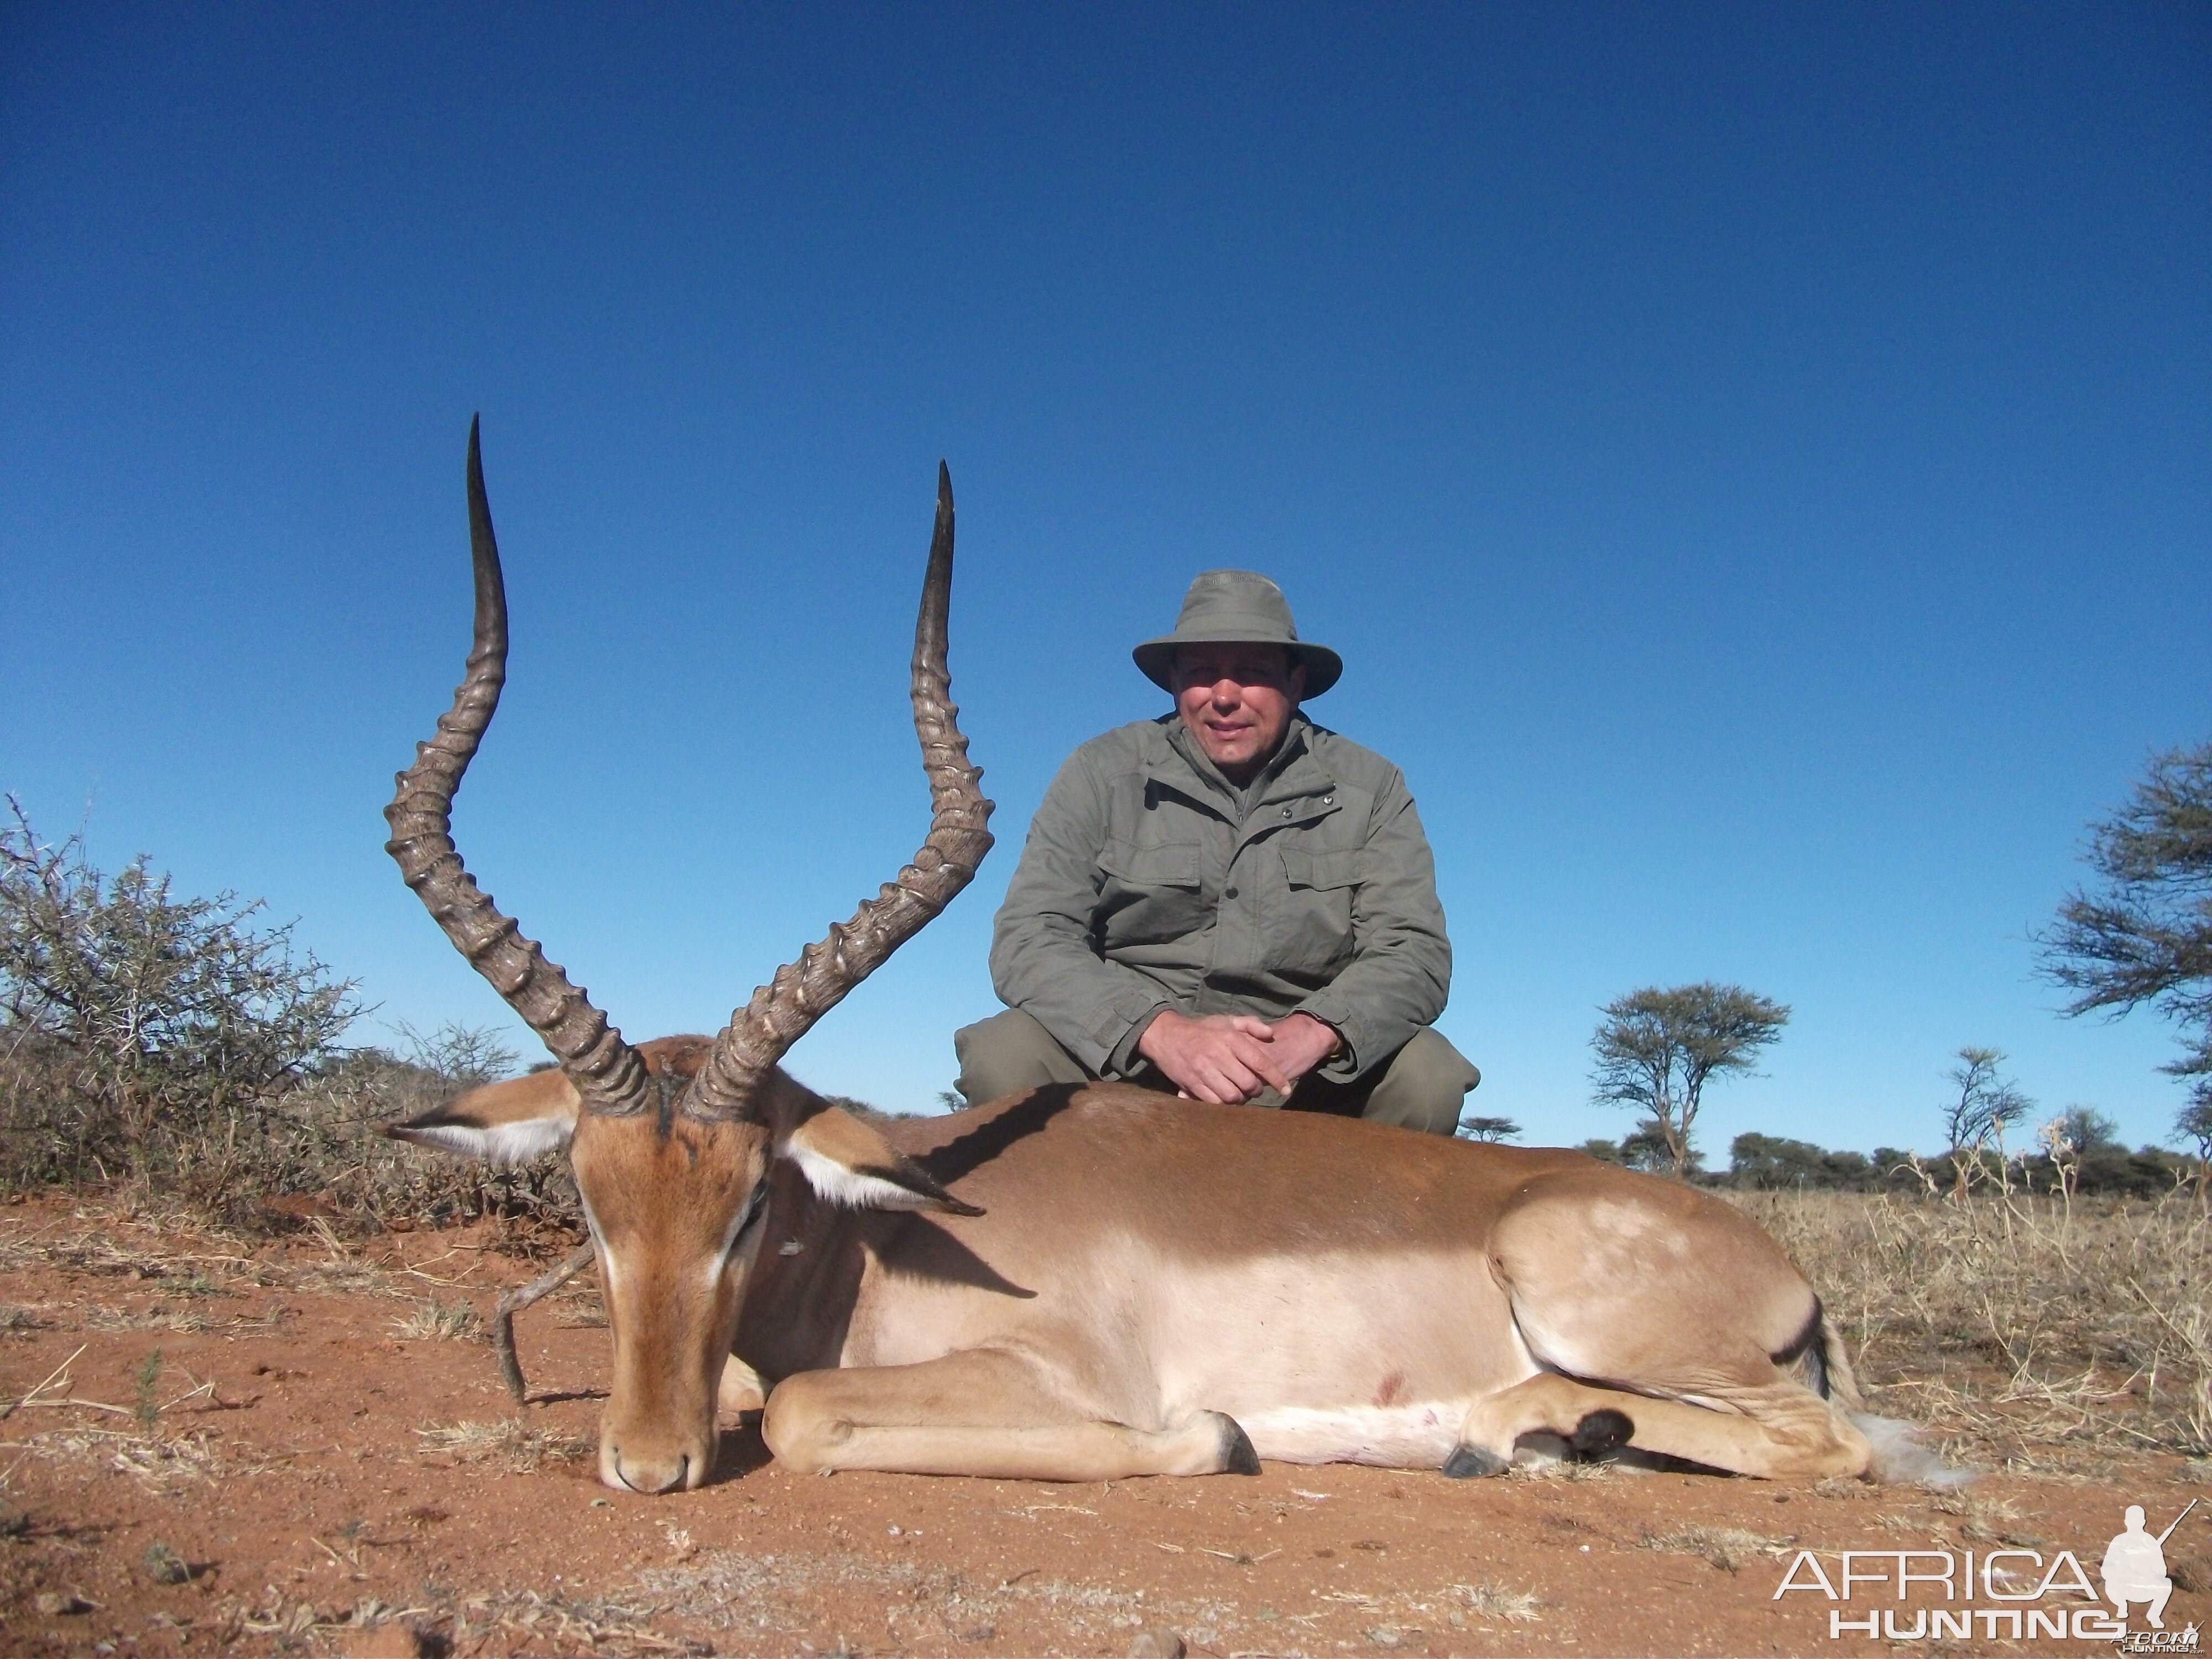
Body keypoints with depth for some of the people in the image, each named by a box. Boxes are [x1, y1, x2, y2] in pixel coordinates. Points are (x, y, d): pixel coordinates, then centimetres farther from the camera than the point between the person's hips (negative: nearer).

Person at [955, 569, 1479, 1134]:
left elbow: (1415, 952, -7)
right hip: (1125, 1057, 0)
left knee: (1428, 1077, -27)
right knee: (1003, 1055, -28)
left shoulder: (1369, 788, 2)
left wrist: (1310, 1034, -29)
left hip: (1302, 1082, 1)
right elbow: (1029, 939, -11)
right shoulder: (1102, 774, -2)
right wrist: (1162, 1031, -29)